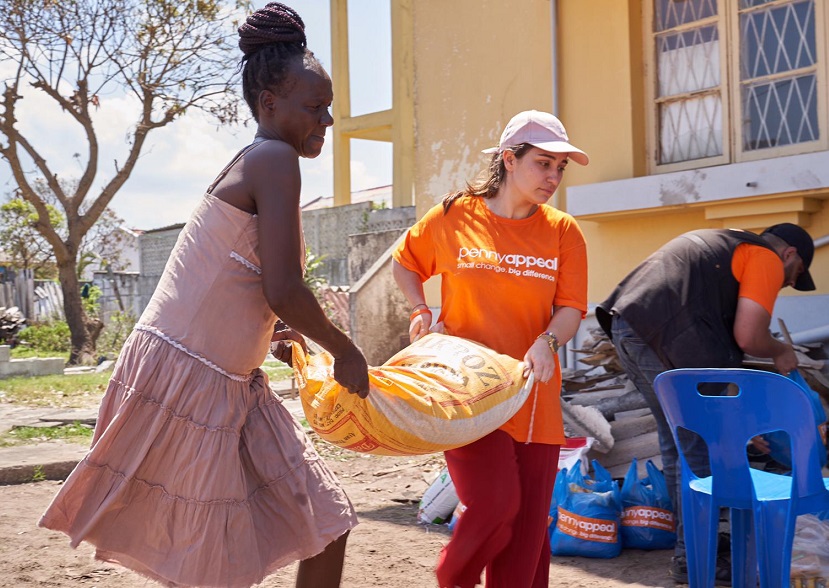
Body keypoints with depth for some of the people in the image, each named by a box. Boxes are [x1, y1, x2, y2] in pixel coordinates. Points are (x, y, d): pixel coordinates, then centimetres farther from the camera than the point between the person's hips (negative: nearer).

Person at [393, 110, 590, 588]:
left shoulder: (563, 232, 4)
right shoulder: (453, 217, 0)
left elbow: (570, 308, 1)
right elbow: (405, 263, 16)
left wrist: (547, 342, -20)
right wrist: (421, 310, 0)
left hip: (533, 393, 3)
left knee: (529, 520, 4)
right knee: (494, 501, -13)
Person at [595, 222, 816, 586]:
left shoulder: (721, 244, 31)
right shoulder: (767, 259, 4)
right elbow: (748, 336, -6)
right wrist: (780, 351, 17)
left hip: (625, 322, 10)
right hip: (664, 337, -9)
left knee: (675, 440, 19)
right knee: (700, 448, 1)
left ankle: (687, 535, 27)